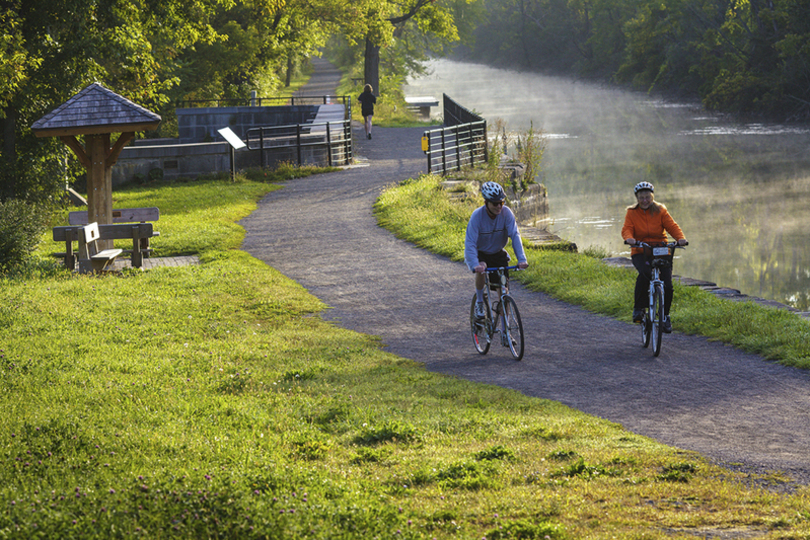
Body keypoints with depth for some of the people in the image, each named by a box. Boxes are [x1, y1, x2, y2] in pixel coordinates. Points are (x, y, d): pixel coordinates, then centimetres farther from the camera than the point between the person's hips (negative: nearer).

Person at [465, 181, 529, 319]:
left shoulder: (506, 212, -21)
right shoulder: (477, 215, -28)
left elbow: (515, 235, -25)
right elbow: (470, 242, -33)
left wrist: (522, 259, -40)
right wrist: (475, 265, -48)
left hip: (498, 254, 3)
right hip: (479, 253, -3)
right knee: (481, 270, -35)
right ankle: (479, 303, -11)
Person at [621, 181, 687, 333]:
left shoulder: (660, 211, 4)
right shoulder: (631, 213, 4)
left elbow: (672, 226, -5)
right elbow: (627, 229, -9)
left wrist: (681, 237, -25)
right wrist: (629, 238, -33)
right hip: (640, 253, -1)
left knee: (668, 285, -12)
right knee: (645, 273, -35)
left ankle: (665, 316, 11)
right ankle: (638, 308, -21)